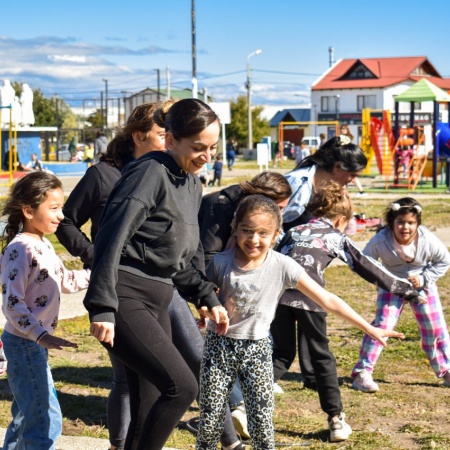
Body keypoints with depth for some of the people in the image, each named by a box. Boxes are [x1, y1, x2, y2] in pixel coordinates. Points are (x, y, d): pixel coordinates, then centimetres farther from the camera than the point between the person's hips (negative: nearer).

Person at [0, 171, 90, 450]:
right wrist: (41, 335, -34)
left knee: (28, 414, 19)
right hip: (24, 343, -10)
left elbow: (64, 281, 23)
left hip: (36, 343, 10)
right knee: (46, 421, -11)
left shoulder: (44, 245, 10)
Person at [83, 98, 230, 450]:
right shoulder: (150, 173, -12)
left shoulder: (192, 186, 15)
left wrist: (207, 298, 14)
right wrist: (103, 308, -25)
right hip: (126, 301, -9)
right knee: (182, 386, -19)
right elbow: (111, 240, -20)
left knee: (151, 410, 9)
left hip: (157, 302, 9)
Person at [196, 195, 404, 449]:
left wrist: (369, 329, -8)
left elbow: (328, 300, -9)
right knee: (210, 422, 1)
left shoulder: (283, 267, -12)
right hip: (219, 345, 0)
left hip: (257, 349, 0)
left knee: (262, 426, -4)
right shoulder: (221, 263, -11)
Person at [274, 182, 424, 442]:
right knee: (322, 356, 12)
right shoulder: (337, 237, 19)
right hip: (308, 295, -3)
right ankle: (336, 419, 13)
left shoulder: (293, 232, 28)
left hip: (278, 291, 3)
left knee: (282, 354, 16)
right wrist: (405, 289, 27)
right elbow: (369, 268, 21)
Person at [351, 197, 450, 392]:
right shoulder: (380, 241, -30)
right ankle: (362, 373, -7)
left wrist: (424, 279, -17)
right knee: (382, 325, -13)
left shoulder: (428, 240, -28)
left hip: (422, 284, 1)